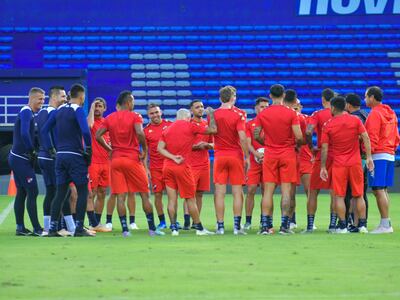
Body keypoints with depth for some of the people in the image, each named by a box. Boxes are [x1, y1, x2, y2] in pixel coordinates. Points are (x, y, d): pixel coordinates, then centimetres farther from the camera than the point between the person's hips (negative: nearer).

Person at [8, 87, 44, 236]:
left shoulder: (27, 112, 15)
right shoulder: (26, 112, -15)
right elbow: (24, 134, -26)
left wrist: (31, 152, 5)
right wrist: (32, 151, -16)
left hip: (17, 158, 10)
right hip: (22, 160, -10)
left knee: (21, 193, 12)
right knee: (32, 192, -9)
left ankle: (20, 227, 14)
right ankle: (37, 229, -9)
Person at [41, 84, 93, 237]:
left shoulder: (59, 110, 11)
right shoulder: (78, 110, -9)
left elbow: (44, 130, 12)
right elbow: (85, 131, -22)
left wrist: (51, 149, 13)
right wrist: (88, 150, -9)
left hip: (60, 155, 6)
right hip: (75, 156, -6)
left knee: (60, 193, 9)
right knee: (82, 191, 2)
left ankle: (52, 228, 6)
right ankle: (79, 228, -3)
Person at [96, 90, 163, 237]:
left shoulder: (110, 118, 7)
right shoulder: (135, 116, -5)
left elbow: (98, 136, 1)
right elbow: (140, 133, -21)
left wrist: (109, 149, 10)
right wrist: (145, 150, -9)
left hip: (116, 159, 3)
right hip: (133, 159, -3)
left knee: (120, 196, 2)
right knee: (144, 194, 6)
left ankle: (125, 229, -4)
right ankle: (152, 228, 7)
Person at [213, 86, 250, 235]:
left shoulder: (214, 114, 1)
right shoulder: (238, 114, -8)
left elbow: (212, 132, 11)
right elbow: (242, 138, -15)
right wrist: (247, 157, -9)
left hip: (219, 156, 2)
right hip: (236, 155, -2)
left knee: (219, 193, 3)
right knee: (237, 192, 2)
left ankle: (220, 226, 1)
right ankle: (237, 226, -2)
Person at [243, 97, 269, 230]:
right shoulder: (249, 124, 9)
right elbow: (248, 143, 2)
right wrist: (257, 154, -16)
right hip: (254, 161, 0)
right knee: (250, 190, -5)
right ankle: (248, 221, -1)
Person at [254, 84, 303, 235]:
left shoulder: (262, 114, 1)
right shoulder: (291, 113, -7)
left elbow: (256, 136, 3)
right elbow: (299, 137, -10)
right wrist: (297, 144, 11)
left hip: (269, 155, 2)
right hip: (287, 154, -2)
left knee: (268, 191, 4)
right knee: (286, 191, 0)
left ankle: (266, 225, -1)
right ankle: (284, 226, -3)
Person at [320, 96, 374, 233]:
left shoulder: (328, 125, -3)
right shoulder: (355, 120, 1)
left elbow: (324, 148, -3)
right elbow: (365, 138, -5)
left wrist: (323, 167, 2)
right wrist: (369, 157, -3)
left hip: (338, 165, -2)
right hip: (355, 164, 2)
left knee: (339, 196, 2)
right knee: (358, 196, 9)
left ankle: (342, 226, -1)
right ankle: (362, 225, 6)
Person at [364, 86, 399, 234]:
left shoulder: (374, 114, -12)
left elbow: (372, 138, -17)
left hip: (378, 155, -9)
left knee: (378, 190, -8)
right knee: (383, 190, 12)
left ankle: (385, 224, -12)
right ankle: (386, 224, 11)